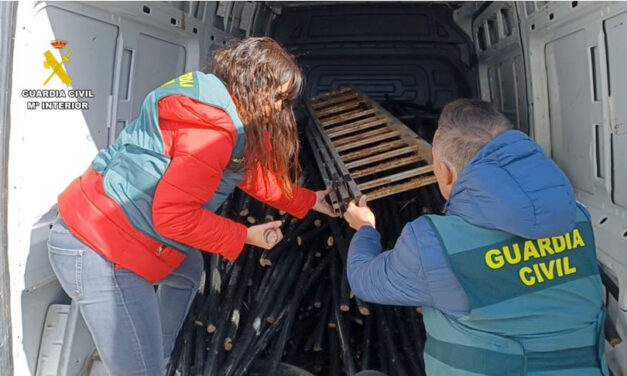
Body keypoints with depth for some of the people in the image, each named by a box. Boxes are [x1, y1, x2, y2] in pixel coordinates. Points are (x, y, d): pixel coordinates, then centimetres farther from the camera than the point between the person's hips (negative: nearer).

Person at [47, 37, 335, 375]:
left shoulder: (220, 106, 9)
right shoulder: (213, 129, -22)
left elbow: (254, 173, 19)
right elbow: (172, 215, -25)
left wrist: (311, 201, 23)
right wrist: (245, 236, -13)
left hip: (101, 228, 11)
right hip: (97, 248, -11)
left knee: (189, 270, 30)